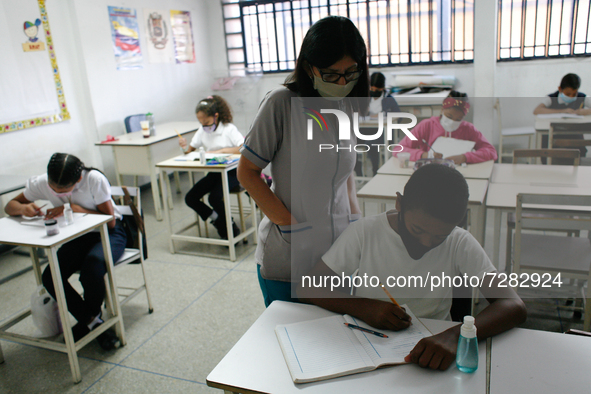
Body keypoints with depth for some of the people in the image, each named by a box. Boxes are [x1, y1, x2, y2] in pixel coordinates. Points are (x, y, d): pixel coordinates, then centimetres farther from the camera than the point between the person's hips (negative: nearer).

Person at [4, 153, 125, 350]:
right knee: (50, 278, -19)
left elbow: (110, 221, -20)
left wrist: (75, 208, -30)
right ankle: (93, 323, 0)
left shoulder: (94, 180, -24)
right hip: (77, 236, 5)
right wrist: (24, 208, -22)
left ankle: (89, 319, -3)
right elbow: (9, 206, 2)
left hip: (108, 233, -5)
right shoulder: (40, 184, -11)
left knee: (93, 265, -35)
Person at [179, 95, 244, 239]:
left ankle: (232, 229, -2)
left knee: (214, 198, -28)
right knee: (190, 198, -7)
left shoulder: (229, 129, -10)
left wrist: (221, 151, -27)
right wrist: (185, 147, -13)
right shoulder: (202, 131, 7)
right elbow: (191, 150, 11)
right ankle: (218, 221, 10)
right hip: (213, 172, 7)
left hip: (231, 172, -7)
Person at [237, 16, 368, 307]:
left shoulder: (349, 106, 4)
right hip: (287, 258, -5)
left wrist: (354, 212, 3)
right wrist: (288, 223, -15)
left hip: (340, 252, 5)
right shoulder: (281, 104, -14)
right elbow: (247, 172, -9)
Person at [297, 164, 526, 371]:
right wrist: (364, 307, -23)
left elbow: (514, 307, -17)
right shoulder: (365, 232, -8)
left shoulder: (460, 244, -8)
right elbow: (308, 288, -6)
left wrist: (453, 336, -35)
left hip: (428, 352, 0)